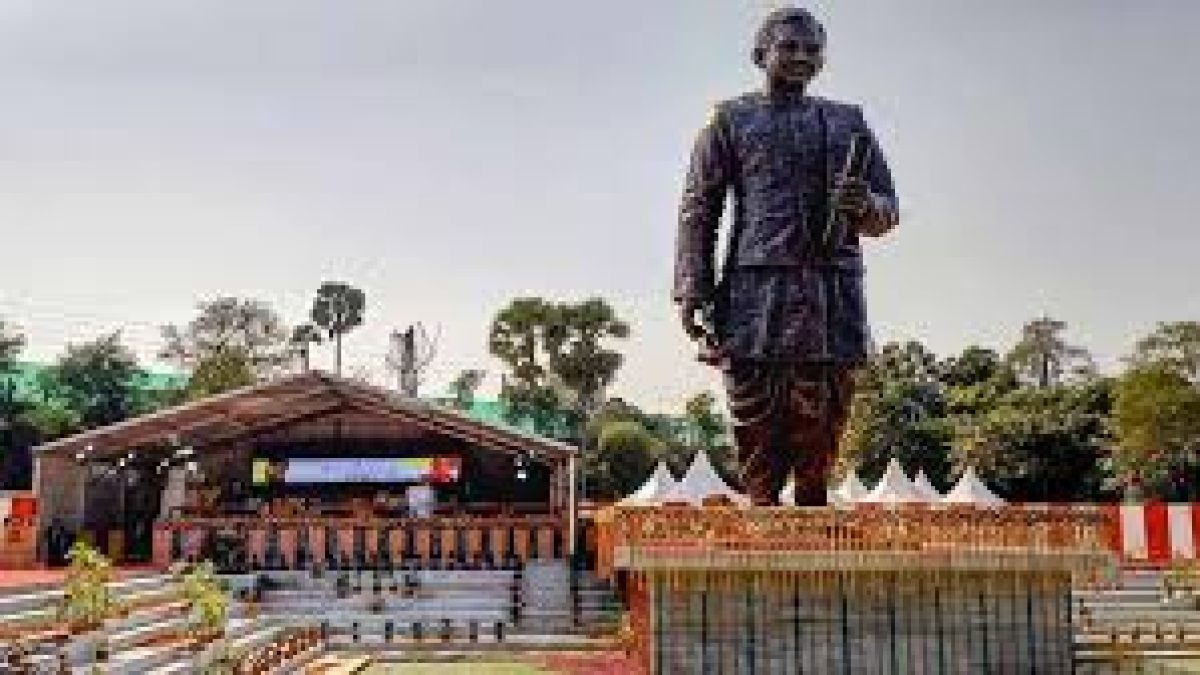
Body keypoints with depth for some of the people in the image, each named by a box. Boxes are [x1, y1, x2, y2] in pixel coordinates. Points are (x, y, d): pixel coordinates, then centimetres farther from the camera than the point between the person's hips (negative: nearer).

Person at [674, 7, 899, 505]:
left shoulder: (848, 122, 21)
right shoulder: (731, 119, 14)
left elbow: (886, 213, 20)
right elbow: (698, 210, 7)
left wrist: (864, 205, -5)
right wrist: (692, 290, -6)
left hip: (833, 299, 2)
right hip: (755, 293, -2)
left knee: (819, 441, -1)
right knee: (758, 436, -5)